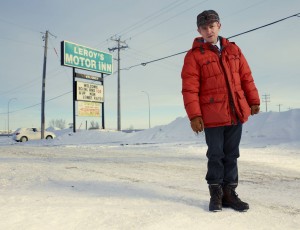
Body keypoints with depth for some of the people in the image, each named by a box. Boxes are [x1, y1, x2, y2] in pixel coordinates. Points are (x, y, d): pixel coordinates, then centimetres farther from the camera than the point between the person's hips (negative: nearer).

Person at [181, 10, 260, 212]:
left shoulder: (233, 49, 11)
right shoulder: (194, 55, -3)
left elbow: (246, 77, 14)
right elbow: (189, 89, -9)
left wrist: (253, 101, 11)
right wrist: (194, 116, -15)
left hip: (237, 113, 4)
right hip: (212, 116, -4)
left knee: (231, 155, 10)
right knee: (216, 156, 4)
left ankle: (229, 193, 22)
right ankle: (216, 194, 19)